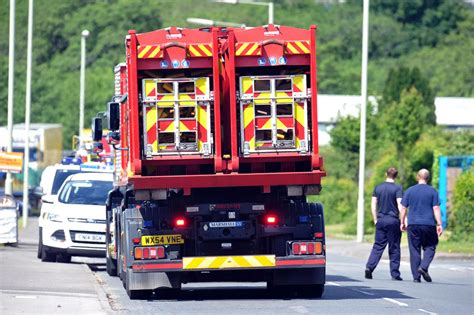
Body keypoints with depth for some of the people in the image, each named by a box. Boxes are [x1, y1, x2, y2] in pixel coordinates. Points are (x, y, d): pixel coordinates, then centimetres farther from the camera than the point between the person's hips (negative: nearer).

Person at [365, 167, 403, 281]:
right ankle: (395, 273, 5)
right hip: (393, 220, -3)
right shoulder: (397, 188, -5)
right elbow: (400, 205, -11)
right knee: (394, 248, 4)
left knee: (378, 246, 6)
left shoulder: (378, 188, 8)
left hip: (381, 220, 3)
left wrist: (375, 220, 14)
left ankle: (369, 267, -12)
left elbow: (373, 205, 7)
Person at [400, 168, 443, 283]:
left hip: (413, 225, 1)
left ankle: (416, 276, 2)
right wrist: (439, 224, -3)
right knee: (430, 247, 10)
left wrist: (402, 223, 15)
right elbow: (436, 209, -4)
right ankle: (423, 267, -14)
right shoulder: (432, 191, 0)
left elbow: (403, 208, 6)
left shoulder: (409, 191, 5)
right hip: (429, 225, -1)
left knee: (414, 250, 4)